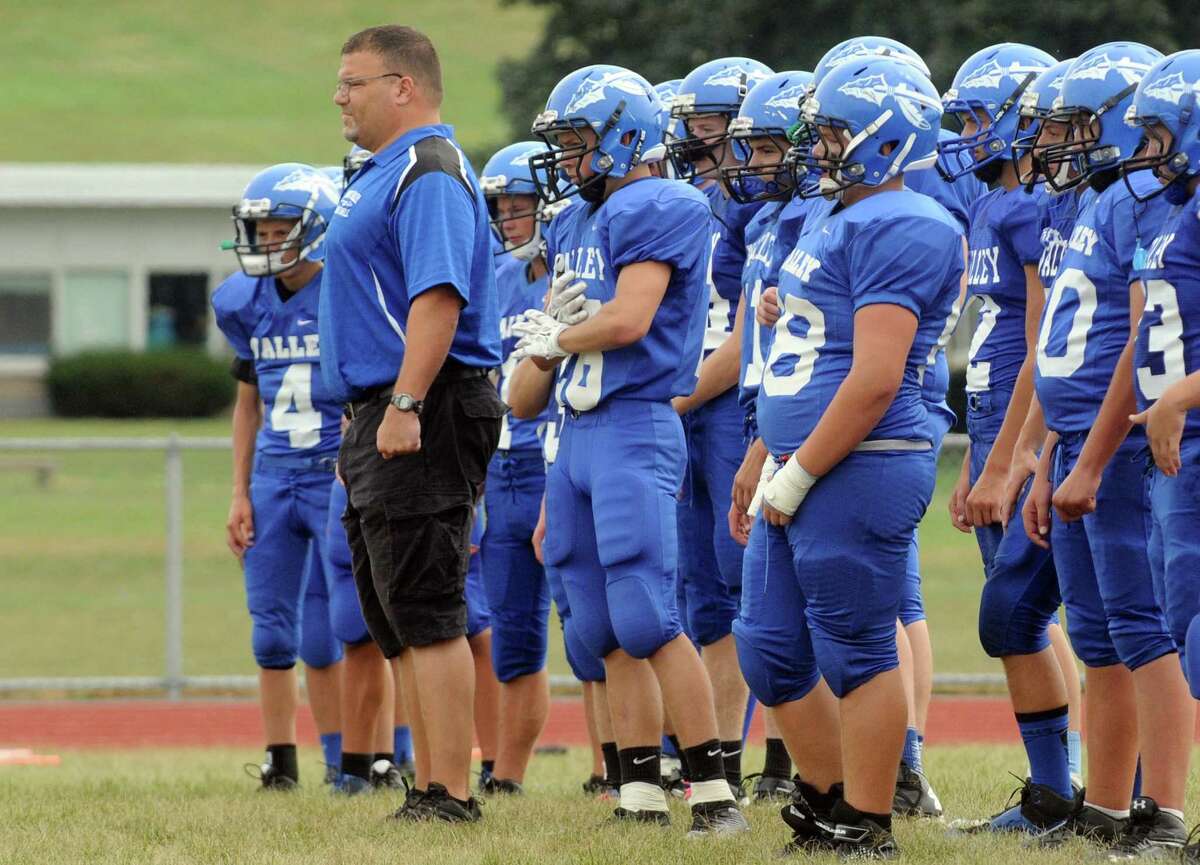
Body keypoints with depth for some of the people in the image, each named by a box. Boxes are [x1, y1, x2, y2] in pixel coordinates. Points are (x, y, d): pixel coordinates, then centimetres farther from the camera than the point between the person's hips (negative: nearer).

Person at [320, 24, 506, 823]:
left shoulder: (430, 174, -14)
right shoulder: (383, 174, 19)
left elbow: (439, 296, -24)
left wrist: (406, 405, -28)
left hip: (421, 423, -11)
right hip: (380, 424, 11)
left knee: (426, 617, -11)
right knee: (401, 623, 12)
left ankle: (449, 795, -11)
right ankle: (431, 788, 15)